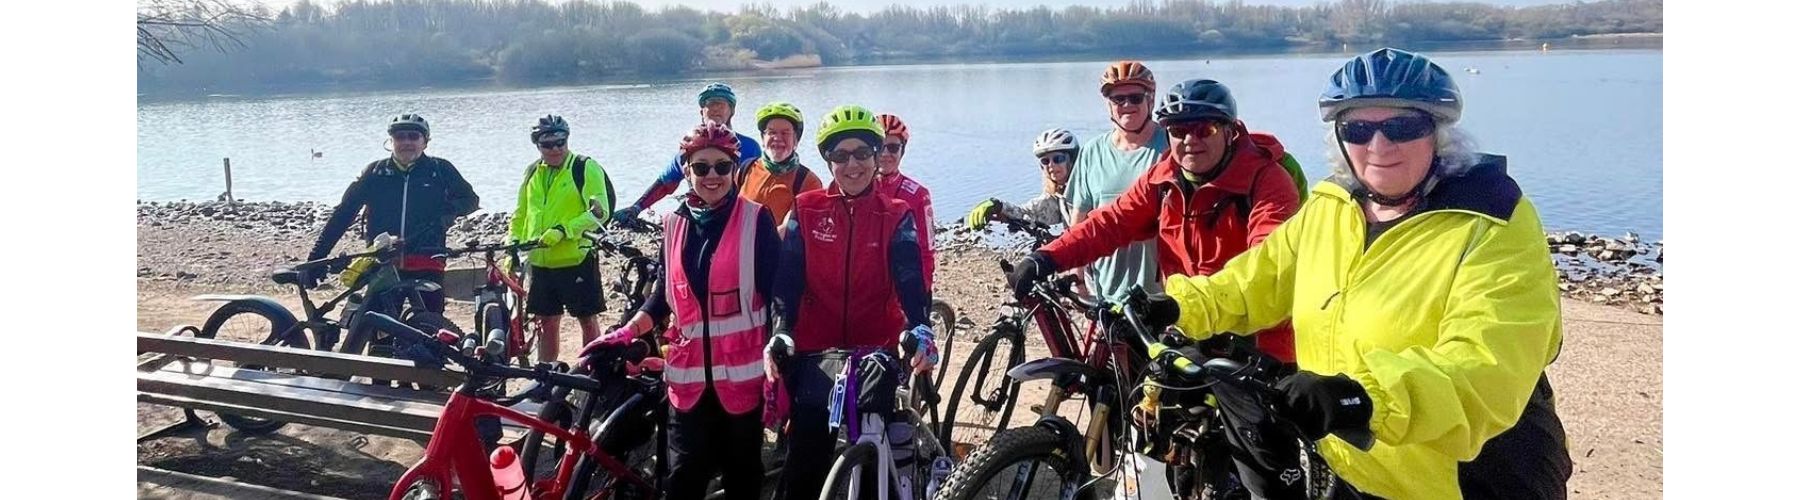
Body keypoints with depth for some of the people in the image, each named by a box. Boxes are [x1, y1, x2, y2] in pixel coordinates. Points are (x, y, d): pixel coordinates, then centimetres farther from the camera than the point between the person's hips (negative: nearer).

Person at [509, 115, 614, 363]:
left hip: (578, 260, -5)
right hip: (541, 263, 6)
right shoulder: (532, 173, 13)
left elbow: (599, 212, -13)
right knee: (546, 323, 12)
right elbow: (520, 215, 22)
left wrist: (562, 230, -21)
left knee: (588, 320, 2)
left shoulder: (586, 168, -6)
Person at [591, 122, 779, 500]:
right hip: (690, 373, 3)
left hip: (743, 370, -3)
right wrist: (625, 334, -1)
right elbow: (663, 294, 12)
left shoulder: (756, 220, -5)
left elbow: (776, 293, -6)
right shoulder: (674, 224, 6)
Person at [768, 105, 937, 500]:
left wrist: (919, 329, -31)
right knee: (806, 460, -5)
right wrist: (781, 332, -21)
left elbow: (911, 280, -11)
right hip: (815, 352, 1)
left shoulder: (896, 217, 2)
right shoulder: (806, 211, 3)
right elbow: (788, 278, -3)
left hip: (878, 351, 0)